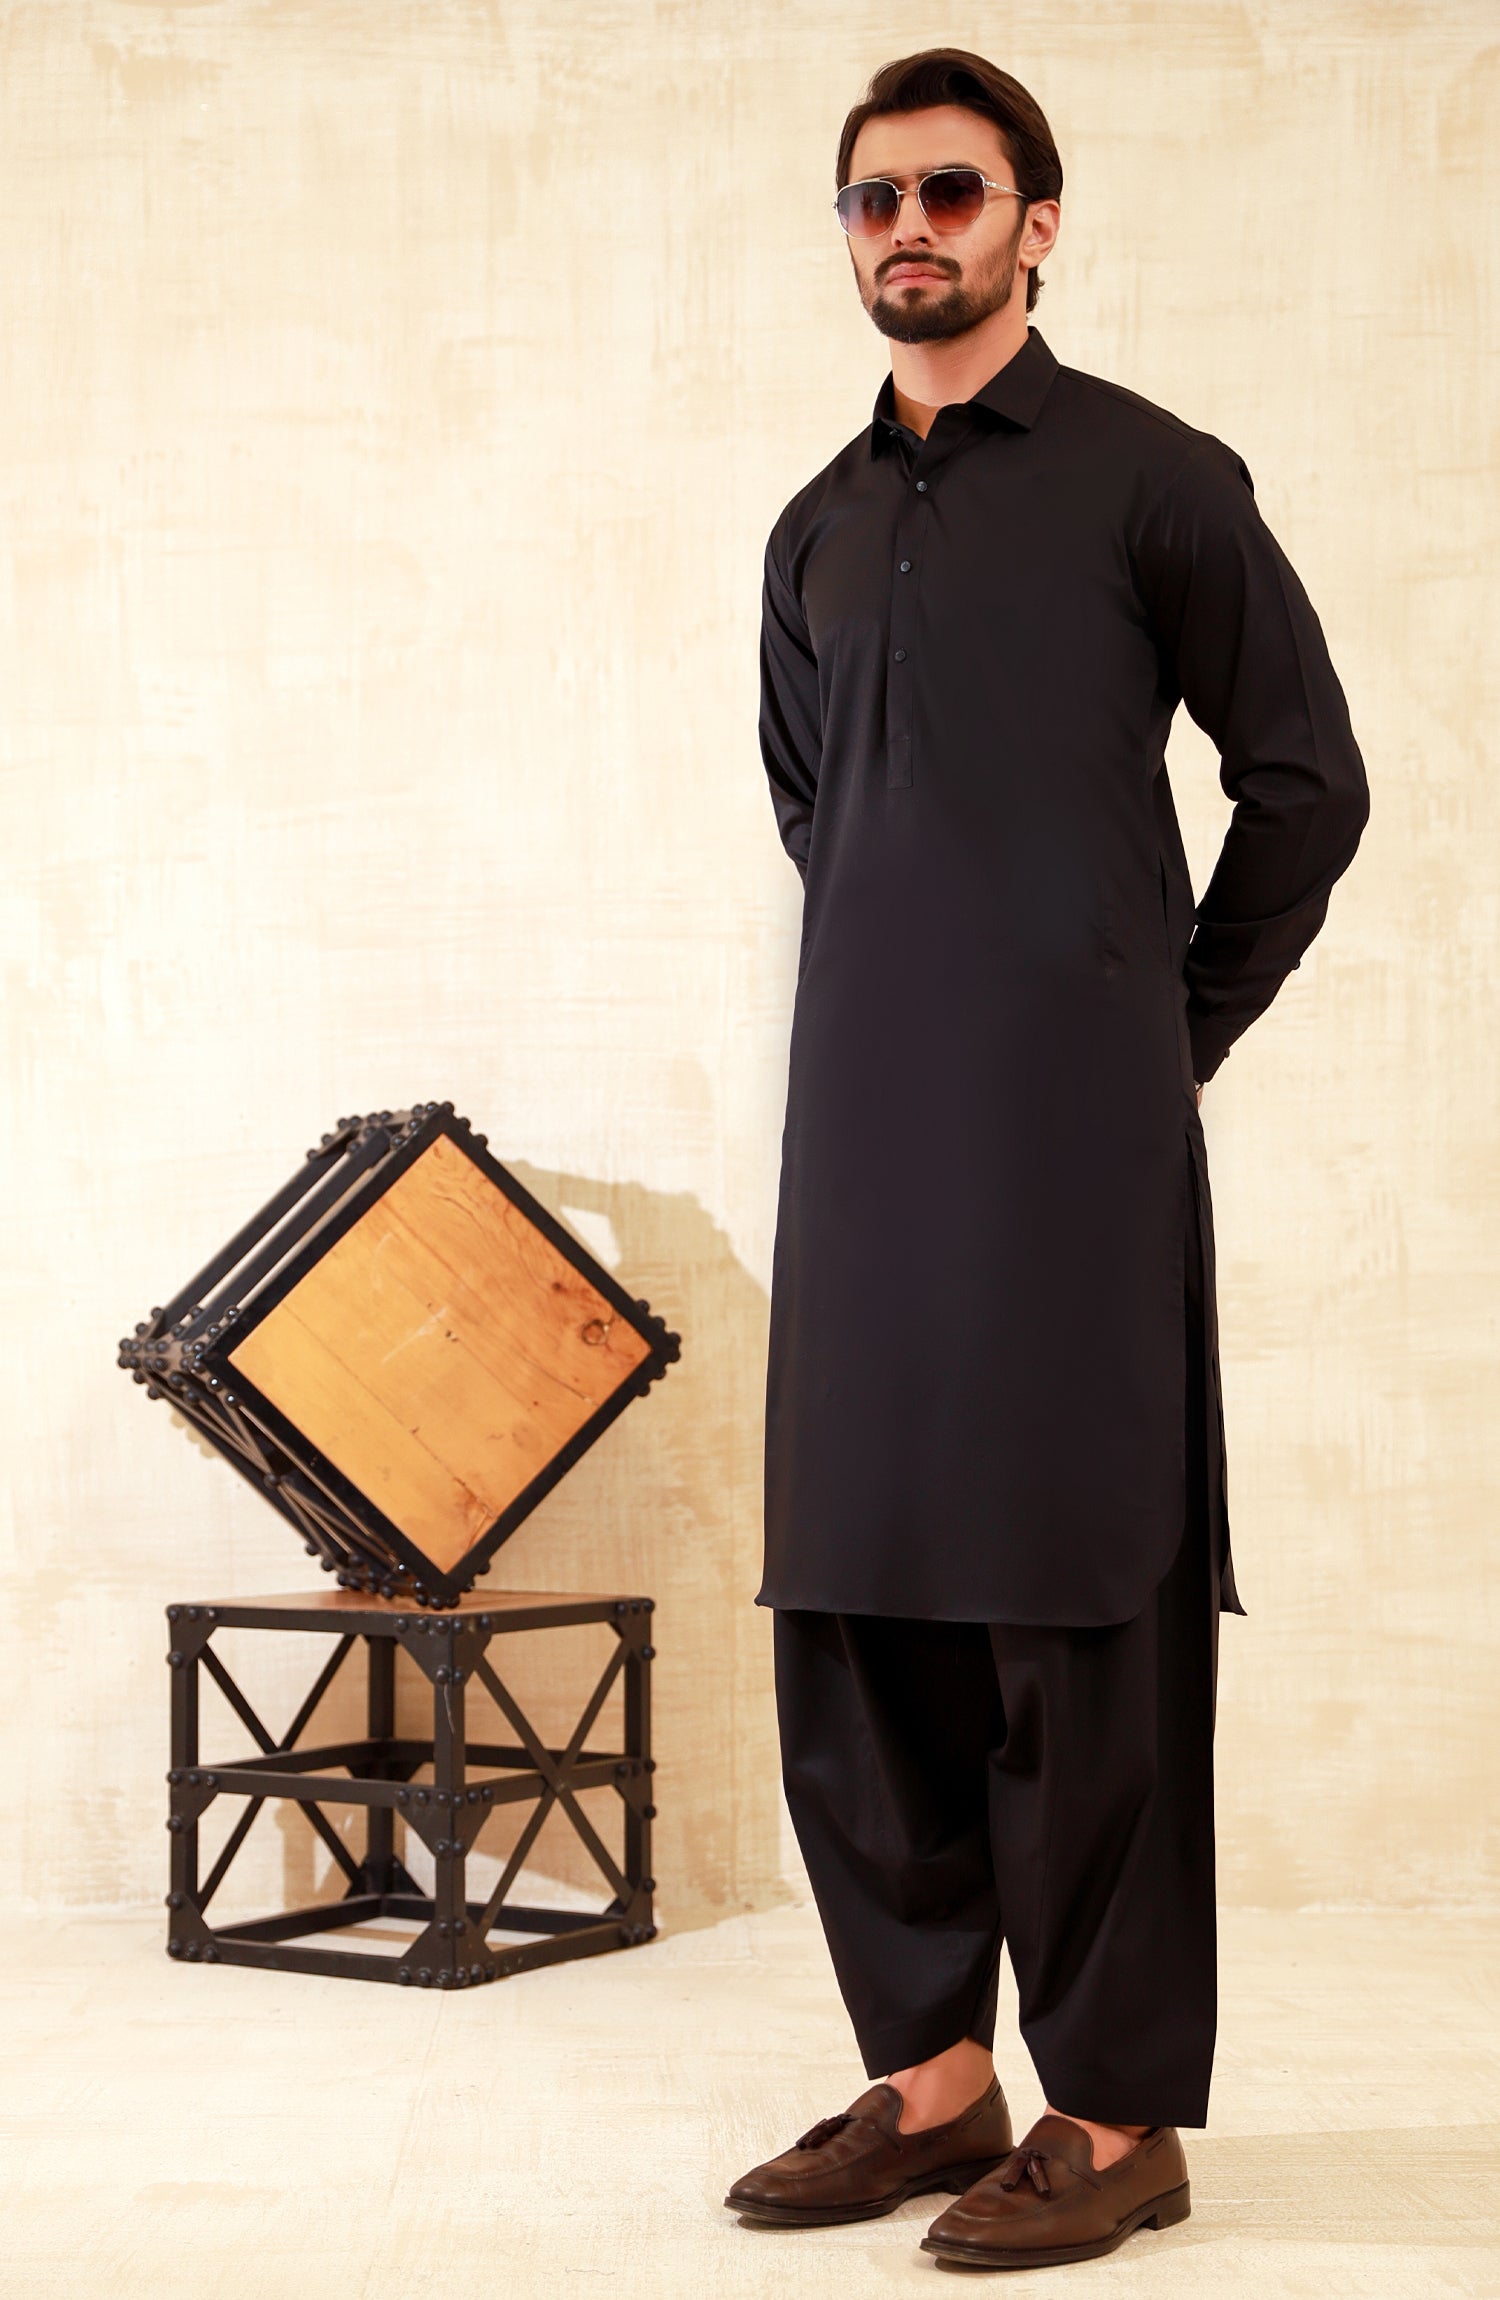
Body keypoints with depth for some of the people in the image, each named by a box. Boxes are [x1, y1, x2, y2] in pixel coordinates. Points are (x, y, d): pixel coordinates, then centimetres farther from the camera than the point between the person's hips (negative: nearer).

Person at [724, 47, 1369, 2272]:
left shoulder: (1151, 478, 2)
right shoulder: (818, 530, 18)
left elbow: (1308, 776, 3)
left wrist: (1176, 1028, 3)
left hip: (1072, 1138, -6)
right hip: (863, 1136, 6)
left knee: (1085, 1620, -4)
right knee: (857, 1615, 6)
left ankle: (1121, 2117, 7)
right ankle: (930, 2075, 19)